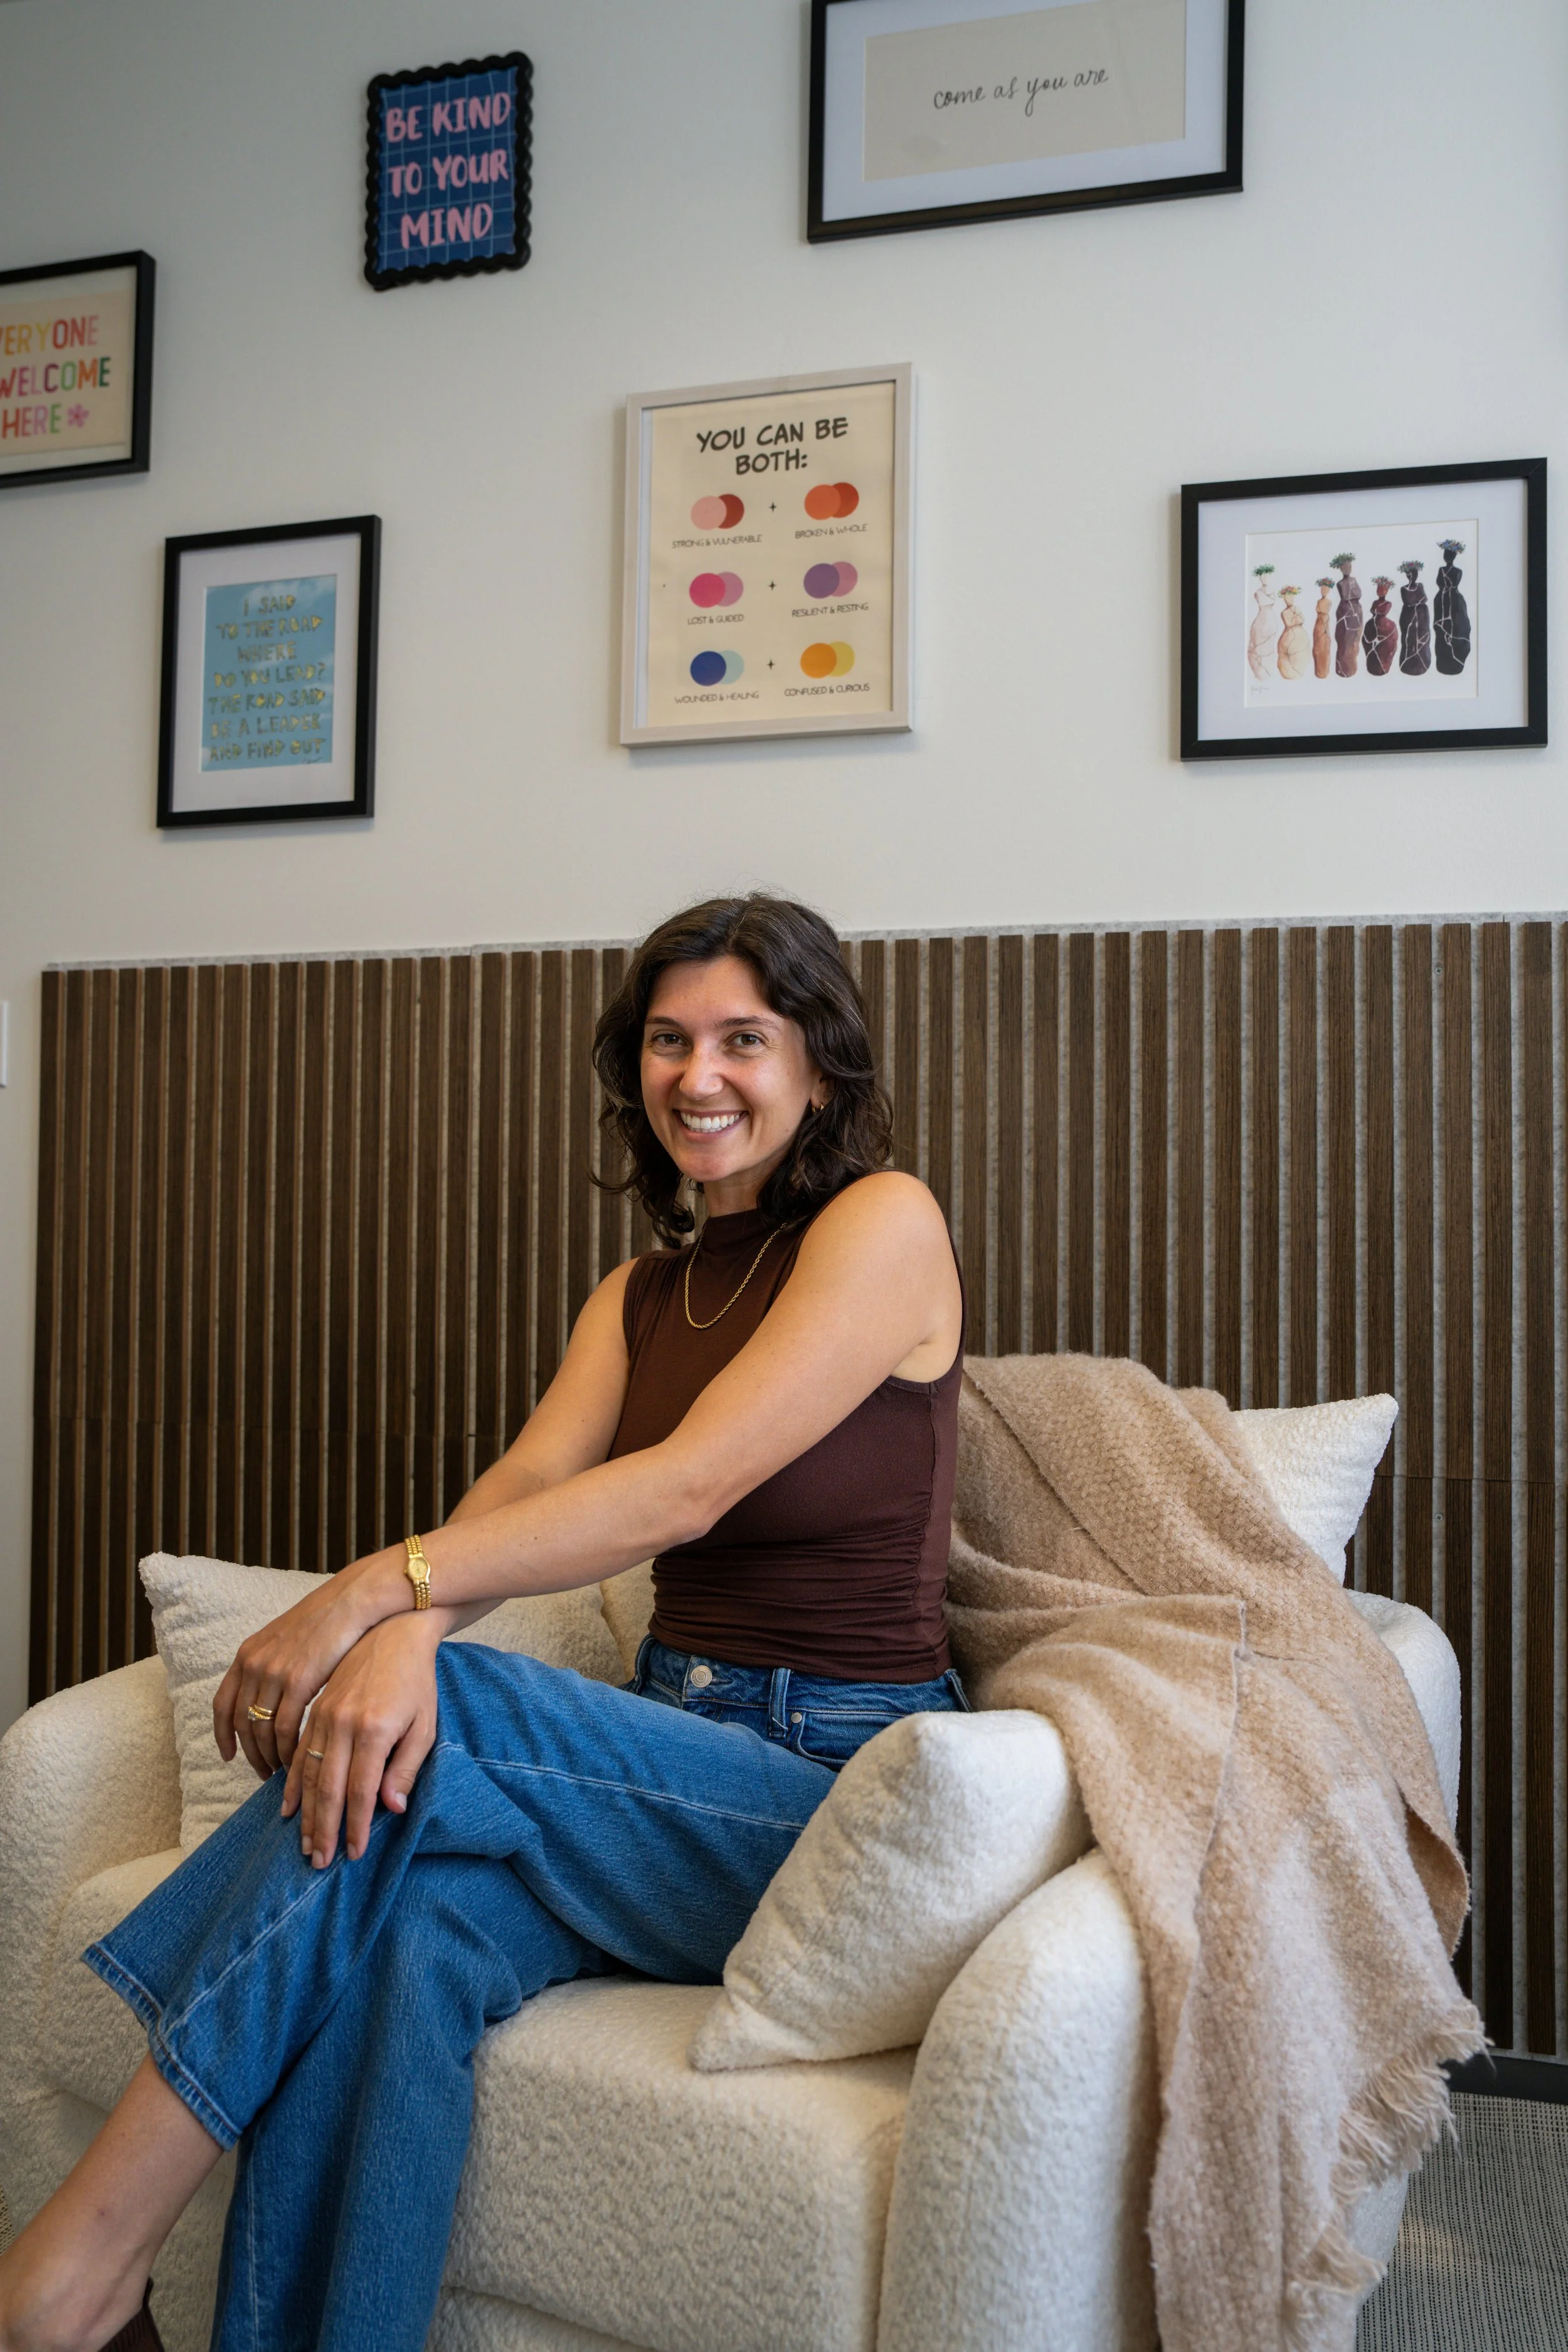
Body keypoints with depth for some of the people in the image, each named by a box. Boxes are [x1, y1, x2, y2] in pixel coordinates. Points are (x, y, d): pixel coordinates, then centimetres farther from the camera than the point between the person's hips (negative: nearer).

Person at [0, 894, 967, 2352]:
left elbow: (688, 1487, -18)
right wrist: (407, 1628, -27)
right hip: (676, 1767, 5)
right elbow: (526, 1483, -4)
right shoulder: (640, 1293, 15)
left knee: (439, 1719, -27)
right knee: (408, 1935, -27)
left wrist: (378, 1584, -24)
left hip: (842, 1785, -5)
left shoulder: (886, 1223, -7)